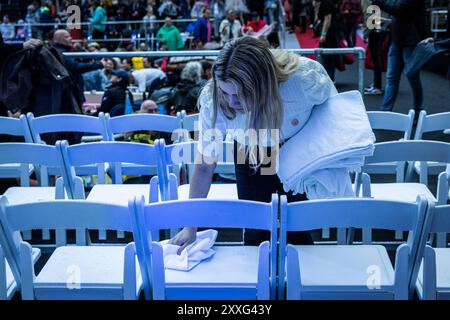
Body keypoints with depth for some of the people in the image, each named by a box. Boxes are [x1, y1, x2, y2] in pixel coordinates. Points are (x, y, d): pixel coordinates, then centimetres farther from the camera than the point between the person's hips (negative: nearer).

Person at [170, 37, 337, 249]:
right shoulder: (213, 99, -33)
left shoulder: (306, 78, -38)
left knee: (298, 233, 3)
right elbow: (204, 167, -22)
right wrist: (190, 228, -21)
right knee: (255, 233, 3)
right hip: (250, 157, 1)